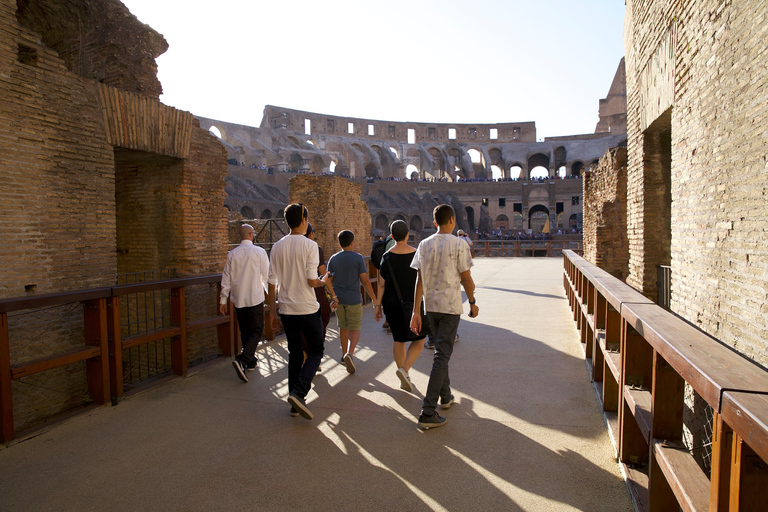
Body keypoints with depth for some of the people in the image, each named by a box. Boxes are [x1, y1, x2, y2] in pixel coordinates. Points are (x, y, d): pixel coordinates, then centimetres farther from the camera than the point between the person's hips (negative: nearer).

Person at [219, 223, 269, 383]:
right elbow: (266, 275, -3)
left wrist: (223, 300, 12)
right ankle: (241, 360, -17)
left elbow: (226, 279, 5)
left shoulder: (232, 254, 3)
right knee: (256, 331, 1)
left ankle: (250, 361, 26)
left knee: (245, 331, 16)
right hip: (255, 298, -4)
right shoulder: (259, 251, -7)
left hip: (238, 299, 4)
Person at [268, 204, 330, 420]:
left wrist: (273, 313, 12)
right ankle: (298, 393, -8)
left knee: (294, 353, 14)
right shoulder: (309, 245, -10)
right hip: (308, 309, -5)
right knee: (315, 351, 9)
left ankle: (295, 403, 18)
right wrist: (324, 281, 8)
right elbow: (312, 281, -15)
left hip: (286, 310, 5)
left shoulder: (277, 247, 4)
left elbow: (272, 283, 5)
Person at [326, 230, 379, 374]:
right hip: (354, 299, -4)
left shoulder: (333, 259, 2)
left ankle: (344, 354, 28)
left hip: (338, 298, 4)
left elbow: (329, 281, 3)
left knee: (343, 327, 18)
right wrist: (374, 298, -3)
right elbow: (365, 281, -11)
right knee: (355, 329, 3)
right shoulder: (358, 258, -9)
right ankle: (349, 354, -18)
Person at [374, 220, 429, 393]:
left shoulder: (386, 257, -5)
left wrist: (378, 306, 5)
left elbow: (381, 284, -4)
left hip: (393, 303, 3)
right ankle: (404, 369, -8)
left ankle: (404, 379, 21)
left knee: (399, 340, 15)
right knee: (419, 339, 13)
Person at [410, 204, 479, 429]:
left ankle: (445, 396, 36)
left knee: (441, 351, 21)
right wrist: (472, 303, 9)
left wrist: (416, 311, 3)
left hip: (430, 306, 5)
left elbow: (420, 280, 2)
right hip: (450, 305, -5)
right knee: (442, 356, -4)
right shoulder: (459, 245, -8)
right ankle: (428, 412, -7)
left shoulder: (424, 245, 4)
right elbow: (466, 279, -6)